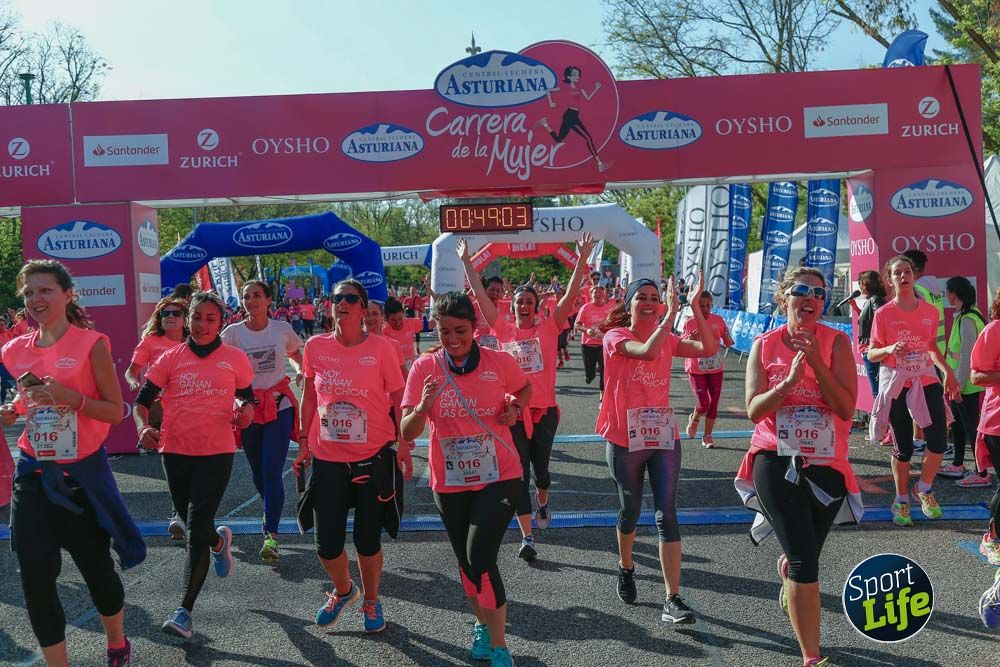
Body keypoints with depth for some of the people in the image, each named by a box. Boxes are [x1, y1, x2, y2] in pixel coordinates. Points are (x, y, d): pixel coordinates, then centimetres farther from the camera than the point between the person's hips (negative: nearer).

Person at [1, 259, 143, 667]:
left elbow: (115, 410, -8)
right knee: (36, 579, 0)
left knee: (97, 567, 7)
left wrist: (71, 398, -24)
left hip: (83, 471, -3)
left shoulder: (91, 344, -8)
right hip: (33, 473, 4)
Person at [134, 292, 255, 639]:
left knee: (197, 529, -9)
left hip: (217, 453, -3)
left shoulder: (235, 359, 0)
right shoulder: (171, 358, 1)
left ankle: (185, 611, -4)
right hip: (176, 451, 3)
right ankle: (219, 540, 55)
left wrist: (245, 412, -11)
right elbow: (142, 401, 2)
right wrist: (144, 427, -19)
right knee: (191, 522, 19)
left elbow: (247, 397, 13)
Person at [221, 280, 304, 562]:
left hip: (279, 405, -1)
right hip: (248, 407, 1)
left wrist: (300, 369, 1)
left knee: (272, 472, -10)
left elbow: (295, 353, 19)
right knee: (258, 473, 12)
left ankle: (271, 534, -6)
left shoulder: (282, 328, 0)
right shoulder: (232, 332, -4)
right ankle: (271, 512, 41)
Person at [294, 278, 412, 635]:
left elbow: (399, 400, -3)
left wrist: (404, 447, -6)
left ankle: (371, 601, 34)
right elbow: (309, 398, 10)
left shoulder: (381, 348, -9)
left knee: (368, 539, 7)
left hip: (372, 457, -2)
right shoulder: (315, 347, -1)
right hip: (326, 458, 2)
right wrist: (304, 443, 9)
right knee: (327, 543, 5)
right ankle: (343, 590, 38)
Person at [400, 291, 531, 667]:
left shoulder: (499, 362, -10)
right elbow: (407, 432, -12)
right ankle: (482, 624, 43)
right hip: (449, 483, 3)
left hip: (499, 478, -3)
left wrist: (515, 407, -9)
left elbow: (524, 389, 12)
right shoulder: (424, 368, -8)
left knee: (480, 558, -14)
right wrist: (423, 407, -32)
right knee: (466, 562, 17)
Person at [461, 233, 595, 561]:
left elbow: (571, 295, -7)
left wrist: (581, 260, -13)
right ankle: (527, 537, 5)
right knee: (518, 474, 0)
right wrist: (466, 261, 3)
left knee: (541, 467, 17)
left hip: (544, 410, 0)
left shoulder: (548, 328, 0)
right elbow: (480, 295, 3)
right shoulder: (504, 330, 2)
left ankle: (542, 502, 50)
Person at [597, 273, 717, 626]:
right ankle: (626, 568, 43)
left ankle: (672, 600, -6)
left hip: (664, 437, 3)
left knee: (667, 514, -5)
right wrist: (670, 315, -25)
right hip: (625, 439, -3)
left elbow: (709, 348, -8)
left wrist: (695, 307, -12)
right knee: (630, 511, 15)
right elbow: (647, 351, -29)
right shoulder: (615, 337, -8)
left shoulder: (668, 340, 7)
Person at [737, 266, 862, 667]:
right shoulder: (764, 345, -1)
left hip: (826, 465, 1)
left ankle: (786, 571, 55)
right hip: (776, 462, -1)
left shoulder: (836, 343, -3)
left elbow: (846, 408, -13)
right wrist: (790, 379, -20)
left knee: (803, 557, 17)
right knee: (805, 560, -11)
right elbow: (753, 411, -7)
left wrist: (816, 361, -21)